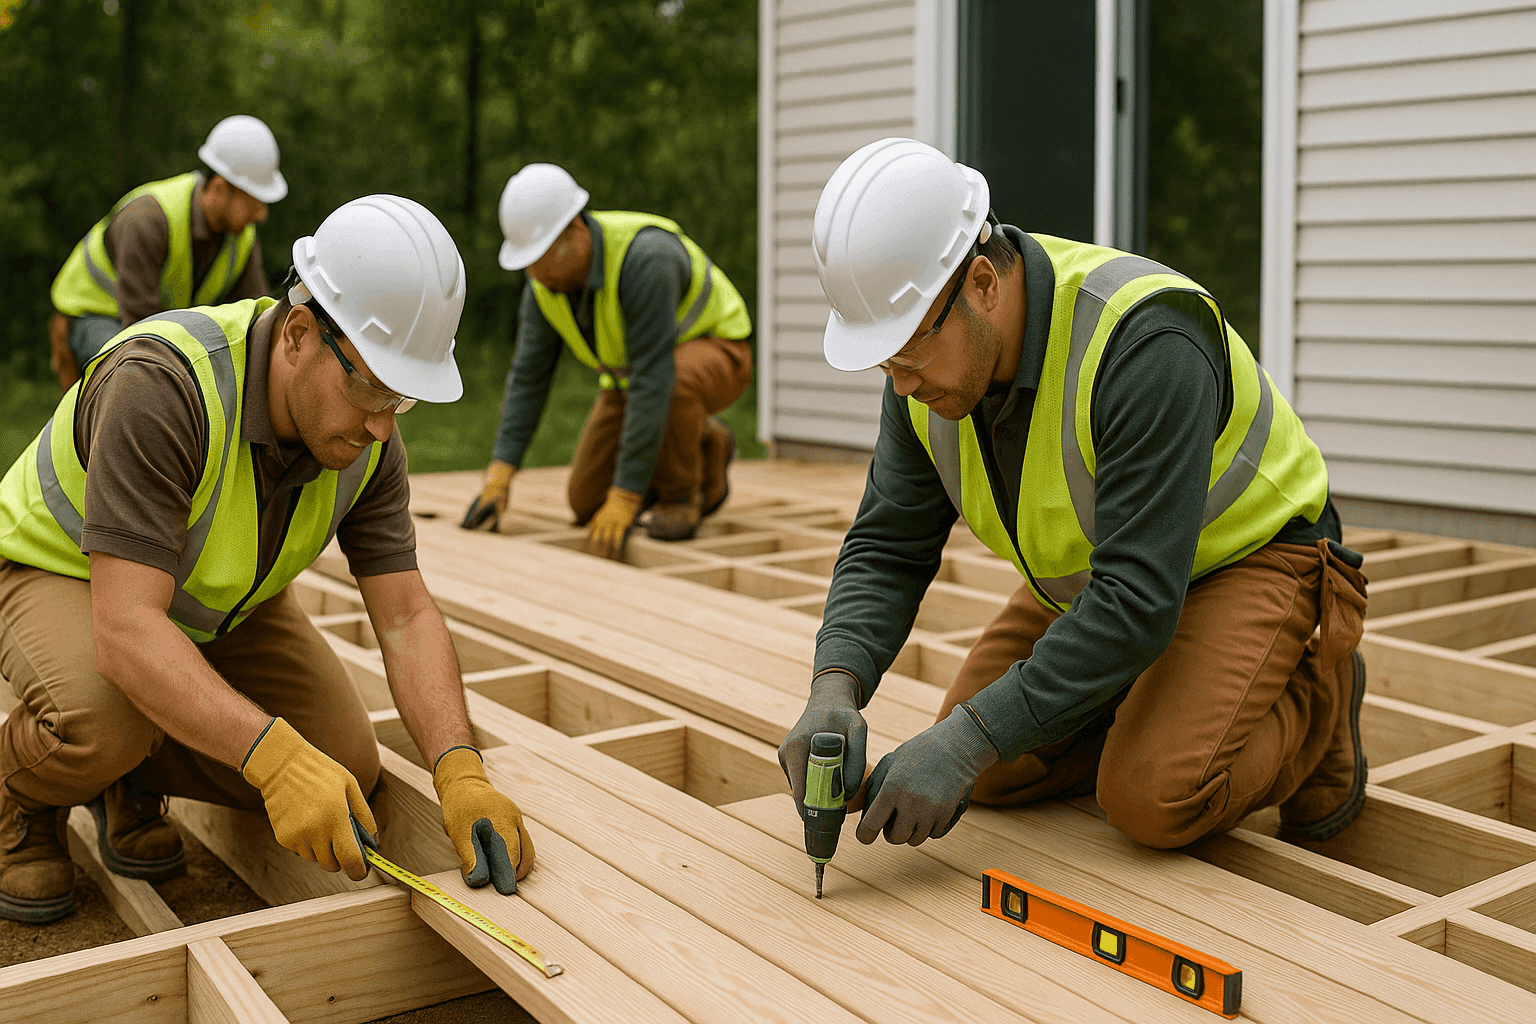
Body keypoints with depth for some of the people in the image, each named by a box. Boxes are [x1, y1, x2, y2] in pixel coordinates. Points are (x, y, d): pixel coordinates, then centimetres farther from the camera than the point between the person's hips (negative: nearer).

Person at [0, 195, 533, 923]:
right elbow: (126, 631, -44)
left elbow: (406, 618, -20)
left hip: (217, 599, 5)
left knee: (344, 770, -12)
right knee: (104, 719, -38)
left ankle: (132, 771, 13)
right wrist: (275, 758, -55)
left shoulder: (366, 433, -20)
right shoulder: (162, 384, -39)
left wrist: (461, 774, -35)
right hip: (62, 571, -5)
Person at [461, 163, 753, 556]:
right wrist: (499, 476, -20)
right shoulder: (546, 276, -16)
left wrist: (625, 499, -40)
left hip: (712, 354, -6)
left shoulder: (643, 258, -40)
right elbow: (528, 375, -11)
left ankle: (681, 494, -15)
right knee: (587, 504, -1)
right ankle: (706, 450, 18)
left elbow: (654, 382, -41)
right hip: (635, 372, 6)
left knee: (677, 379, -43)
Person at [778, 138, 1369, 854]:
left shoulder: (1142, 344, -38)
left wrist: (967, 741, -41)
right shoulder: (931, 355, -15)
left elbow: (1136, 599, -39)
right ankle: (1181, 701, 19)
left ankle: (1315, 697, 3)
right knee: (988, 773, -1)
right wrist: (834, 691, -30)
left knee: (1154, 799, -26)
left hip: (1245, 551, -7)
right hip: (1097, 566, 7)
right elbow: (887, 552, -11)